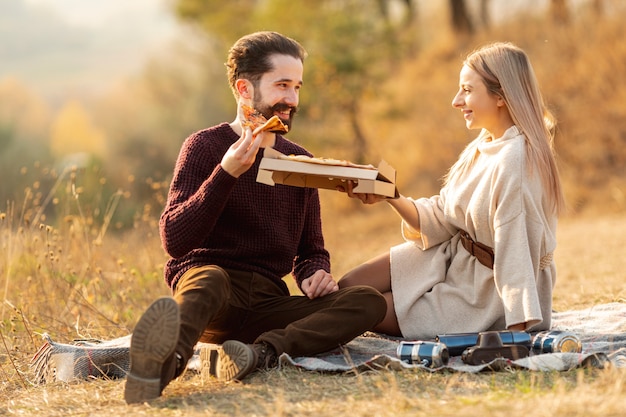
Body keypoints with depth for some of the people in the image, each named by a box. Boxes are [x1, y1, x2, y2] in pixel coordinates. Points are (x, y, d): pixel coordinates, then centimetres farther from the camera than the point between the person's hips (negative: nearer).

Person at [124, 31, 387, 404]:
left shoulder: (299, 161, 18)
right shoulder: (205, 146, 2)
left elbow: (312, 248, 23)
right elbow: (175, 241, -10)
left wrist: (315, 275, -2)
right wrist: (226, 174, -20)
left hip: (267, 304, 5)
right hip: (208, 295, -5)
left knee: (369, 302, -19)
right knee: (209, 278, -40)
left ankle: (260, 353, -40)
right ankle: (166, 364, -70)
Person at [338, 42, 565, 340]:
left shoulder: (514, 159, -27)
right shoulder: (480, 148, 4)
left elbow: (515, 252, -30)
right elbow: (439, 220, 3)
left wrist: (516, 331, -31)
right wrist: (389, 197, -11)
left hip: (486, 293, -8)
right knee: (348, 289, 3)